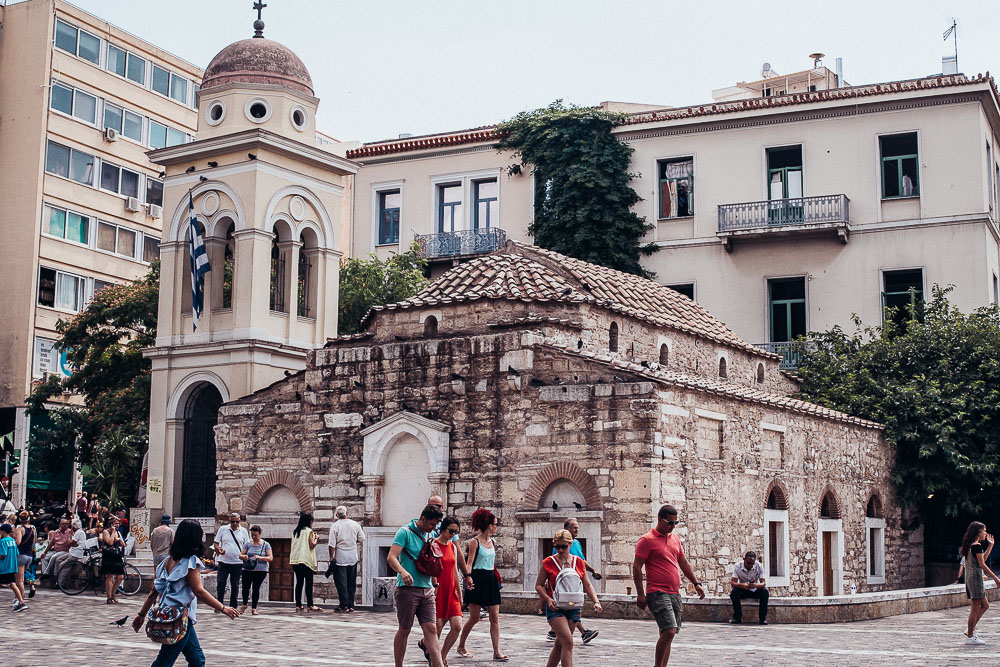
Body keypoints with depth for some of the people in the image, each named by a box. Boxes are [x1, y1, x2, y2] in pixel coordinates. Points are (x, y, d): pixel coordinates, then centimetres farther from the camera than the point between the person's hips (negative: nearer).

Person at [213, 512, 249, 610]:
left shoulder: (243, 531, 7)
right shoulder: (222, 529, 6)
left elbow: (247, 546, 9)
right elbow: (216, 543, 8)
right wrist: (219, 549, -13)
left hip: (237, 563, 1)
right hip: (223, 561, 0)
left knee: (235, 585, 5)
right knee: (220, 583, -6)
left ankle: (233, 607, 12)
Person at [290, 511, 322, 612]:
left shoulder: (295, 532, 14)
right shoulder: (309, 531, -4)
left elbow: (293, 546, 16)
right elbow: (312, 545, -9)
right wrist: (316, 539, 7)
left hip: (295, 560, 6)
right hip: (306, 560, -6)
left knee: (299, 582, 7)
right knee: (309, 582, -6)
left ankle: (298, 605, 5)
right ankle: (310, 605, -10)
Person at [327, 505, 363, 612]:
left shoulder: (335, 526, -9)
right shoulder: (355, 524, 0)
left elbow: (332, 544, -12)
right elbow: (362, 539, 6)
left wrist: (331, 557, -3)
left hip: (340, 558, -3)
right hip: (353, 557, 3)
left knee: (341, 582, 3)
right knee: (351, 582, 11)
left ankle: (344, 605, 0)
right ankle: (351, 605, 13)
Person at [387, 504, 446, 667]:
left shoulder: (428, 535, 14)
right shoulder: (405, 532, -8)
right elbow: (391, 557, -19)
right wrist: (403, 572, -37)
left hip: (426, 589, 6)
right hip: (408, 588, -6)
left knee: (431, 629, -2)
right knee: (404, 630, 3)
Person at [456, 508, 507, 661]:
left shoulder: (493, 542, 13)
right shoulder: (475, 542, -7)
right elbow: (469, 563, -11)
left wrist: (496, 579, 17)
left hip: (491, 580, 7)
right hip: (478, 579, -7)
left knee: (495, 617, -1)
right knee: (474, 618, 0)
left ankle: (496, 652, -3)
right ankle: (461, 647, 19)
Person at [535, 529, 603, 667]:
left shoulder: (579, 562, 8)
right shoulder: (548, 563, -2)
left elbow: (587, 585, 12)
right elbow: (538, 585, 2)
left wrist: (596, 601, -2)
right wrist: (548, 599, -15)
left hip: (573, 607, 4)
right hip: (555, 607, -4)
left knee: (560, 644, 11)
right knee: (568, 641, -18)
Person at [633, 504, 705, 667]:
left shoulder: (675, 539, 17)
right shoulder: (647, 540, -6)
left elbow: (684, 563, 25)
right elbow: (636, 567, -8)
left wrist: (696, 583, 19)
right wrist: (640, 594, -12)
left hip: (675, 593, 8)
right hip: (658, 593, -7)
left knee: (669, 634, 7)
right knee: (669, 631, -18)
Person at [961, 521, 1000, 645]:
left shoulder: (970, 545, 14)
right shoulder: (977, 545, -14)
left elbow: (982, 559, 24)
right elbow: (982, 564, -17)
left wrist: (990, 545, 24)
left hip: (970, 578, 10)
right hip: (976, 578, -10)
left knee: (985, 605, 16)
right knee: (975, 608, -5)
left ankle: (970, 630, 16)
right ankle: (970, 637, -2)